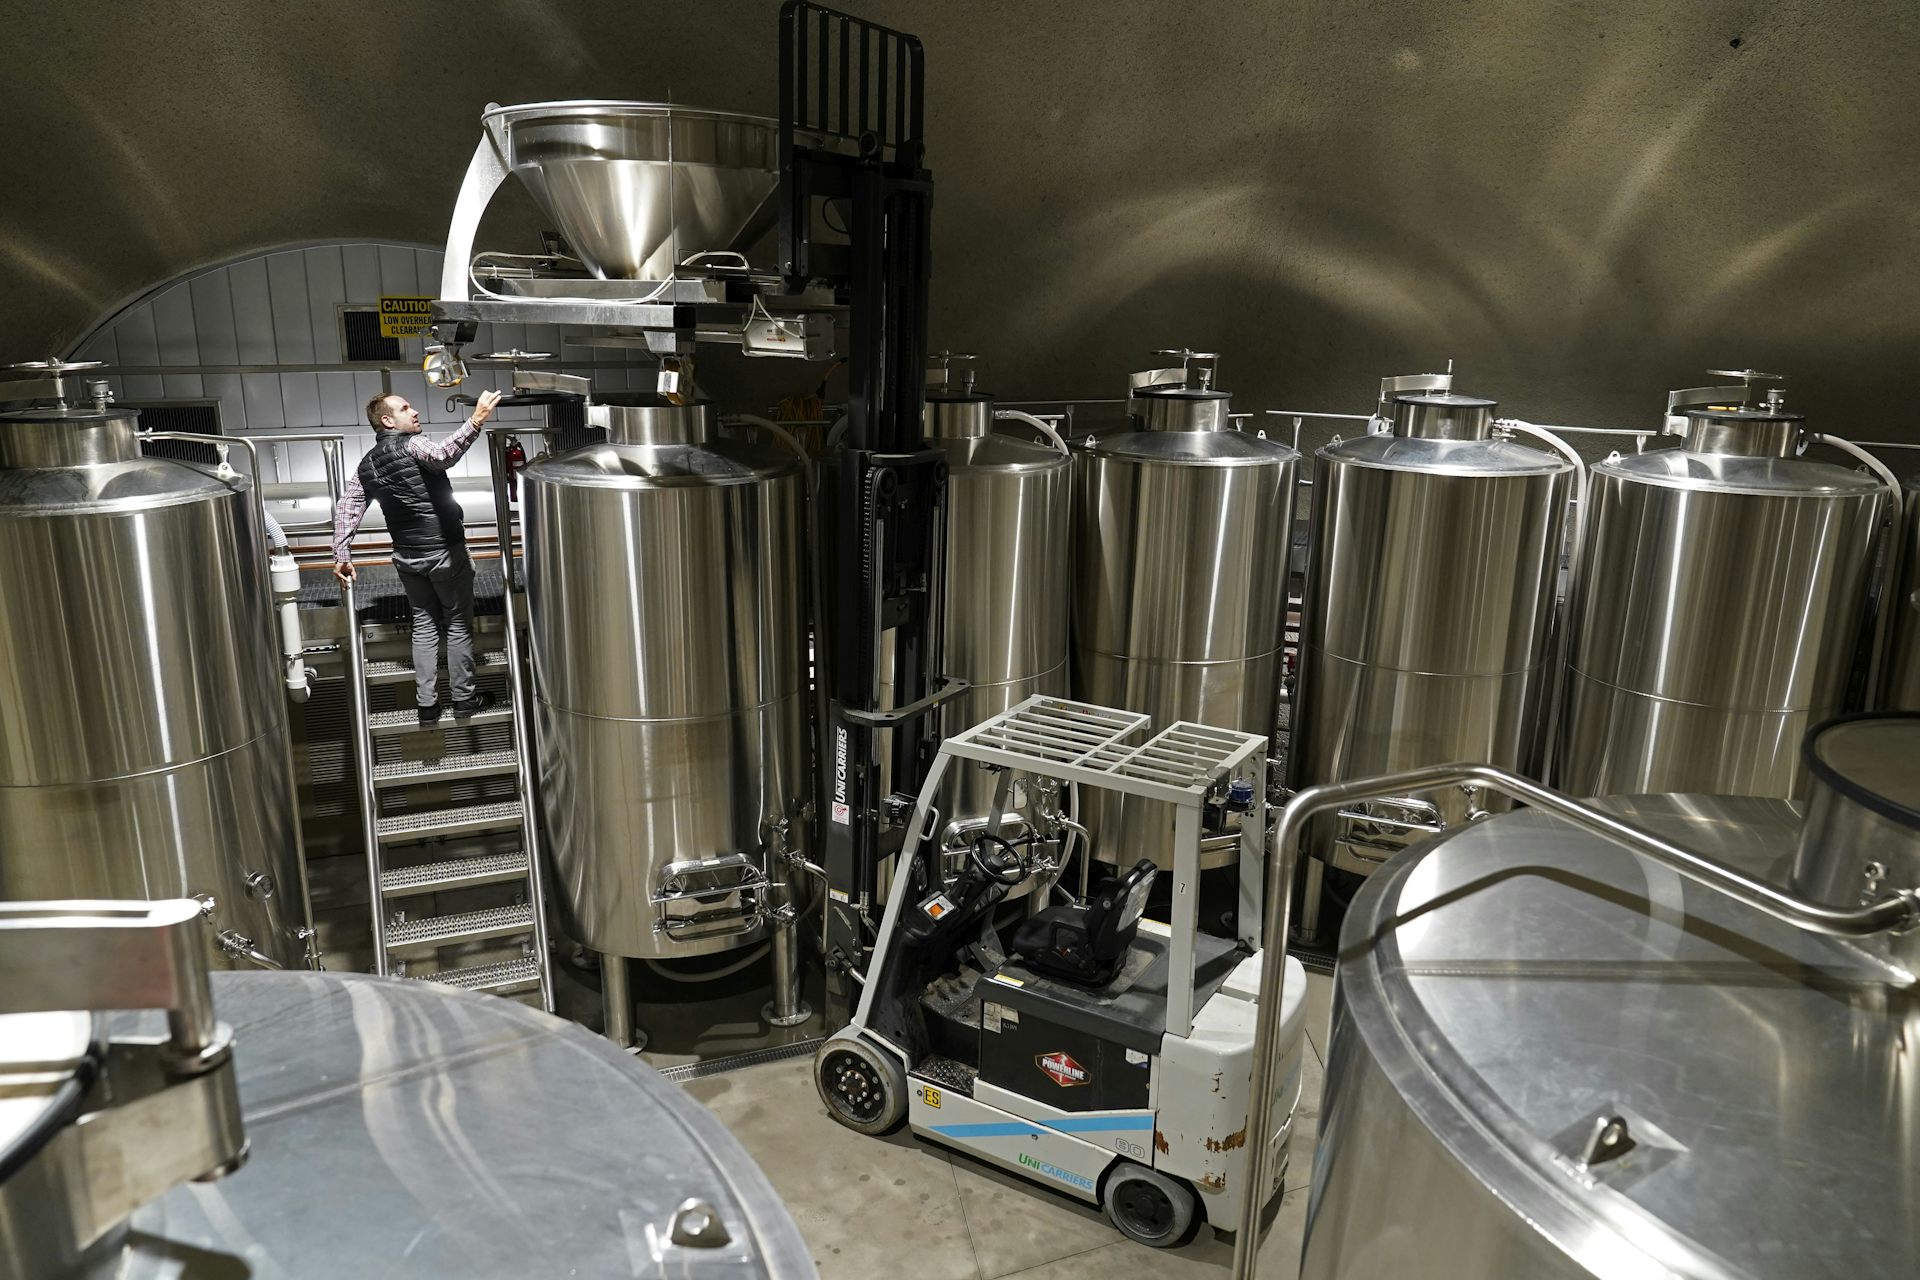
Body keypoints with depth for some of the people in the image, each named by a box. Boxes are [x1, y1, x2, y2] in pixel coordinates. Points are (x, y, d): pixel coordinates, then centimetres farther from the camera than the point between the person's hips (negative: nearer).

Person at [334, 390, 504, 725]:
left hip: (408, 557, 7)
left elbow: (347, 508, 2)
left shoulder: (366, 465, 8)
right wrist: (476, 421, -45)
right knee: (458, 624, 6)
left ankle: (426, 704, 14)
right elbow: (444, 454, -36)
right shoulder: (411, 445, -14)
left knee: (425, 625, 14)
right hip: (445, 552, -6)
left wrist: (341, 553, -1)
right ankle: (464, 698, 13)